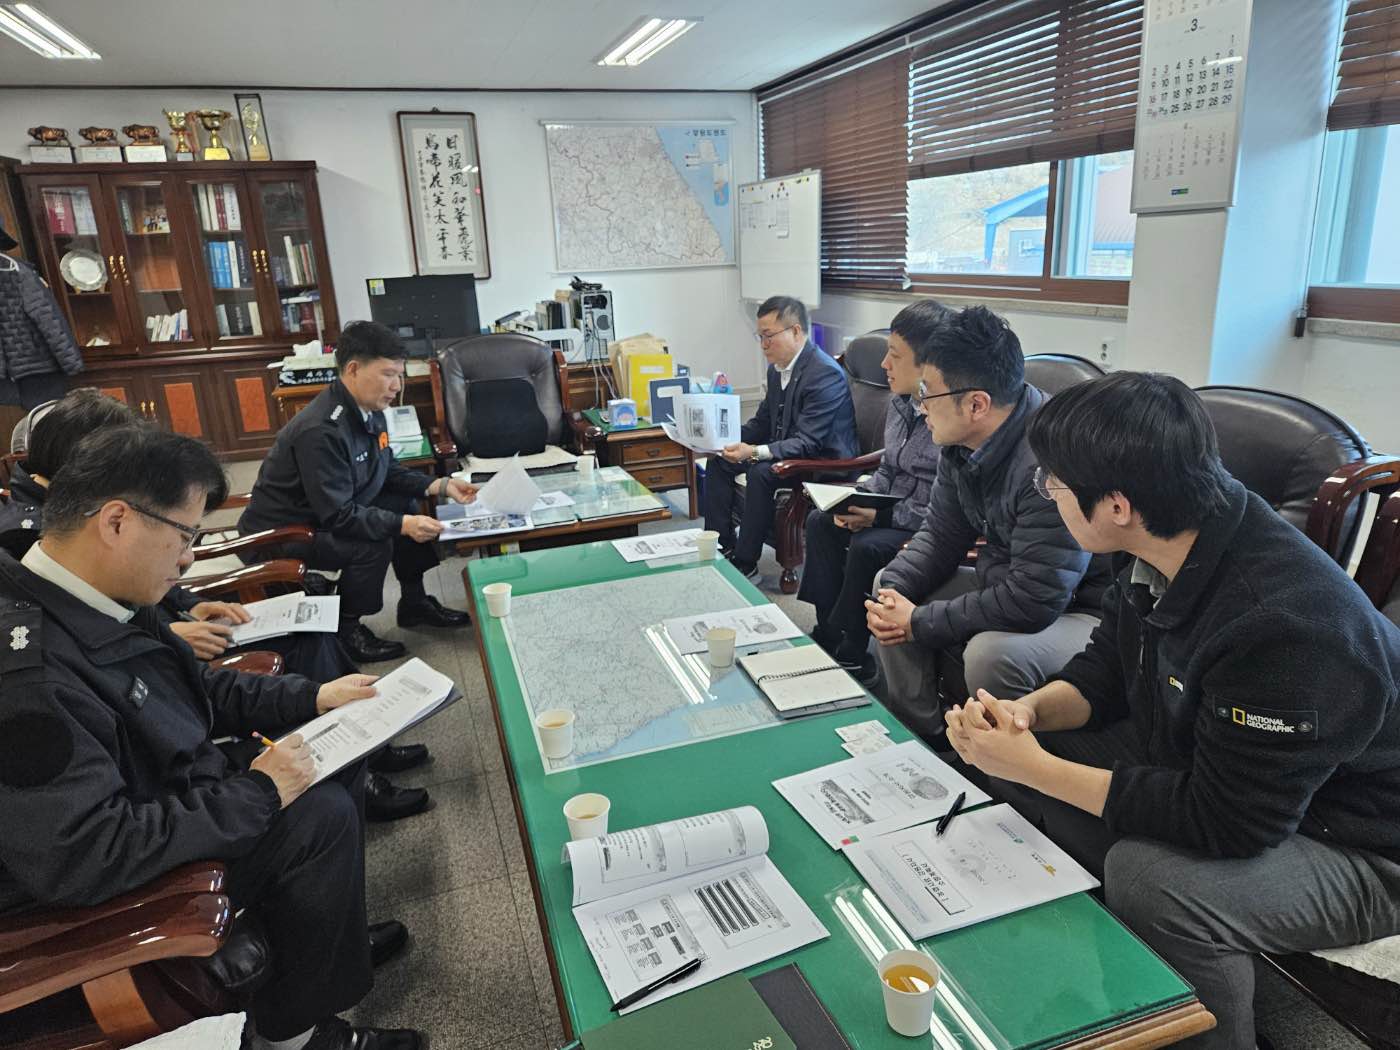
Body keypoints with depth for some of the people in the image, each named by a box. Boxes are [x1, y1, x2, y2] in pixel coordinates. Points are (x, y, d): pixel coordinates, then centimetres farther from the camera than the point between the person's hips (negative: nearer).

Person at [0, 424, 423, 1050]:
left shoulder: (101, 606, -4)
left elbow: (196, 690, 12)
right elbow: (86, 858, -34)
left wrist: (314, 697, 5)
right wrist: (257, 792, -26)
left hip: (174, 802, 9)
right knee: (321, 815, -19)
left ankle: (330, 939, 26)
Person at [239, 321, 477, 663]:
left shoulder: (368, 410, -4)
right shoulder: (321, 430, -31)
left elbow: (388, 470, 9)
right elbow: (337, 515, -30)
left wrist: (439, 485, -5)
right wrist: (402, 525, -36)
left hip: (331, 511, 9)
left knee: (406, 504, 2)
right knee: (372, 545, -27)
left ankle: (414, 603, 15)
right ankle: (346, 628, -4)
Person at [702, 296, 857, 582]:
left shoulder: (825, 374, -22)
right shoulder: (778, 368, 6)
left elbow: (807, 443, -27)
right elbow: (762, 422, 15)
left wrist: (755, 452, -38)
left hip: (824, 461, -10)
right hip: (786, 451, 10)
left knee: (761, 473, -31)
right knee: (718, 463, 2)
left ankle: (745, 565, -18)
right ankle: (723, 549, 2)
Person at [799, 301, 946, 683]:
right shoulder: (900, 402, 4)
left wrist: (881, 515, -23)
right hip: (893, 513, 9)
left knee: (867, 547, -27)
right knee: (820, 521, -2)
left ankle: (847, 651, -5)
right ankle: (831, 634, 0)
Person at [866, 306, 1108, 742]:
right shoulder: (962, 442, -5)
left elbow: (1033, 603, -33)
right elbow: (941, 534, 7)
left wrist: (920, 622, -23)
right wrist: (893, 588, -12)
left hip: (1081, 609, -9)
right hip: (1005, 585, 9)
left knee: (992, 652, -35)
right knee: (892, 589, 4)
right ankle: (920, 740, 14)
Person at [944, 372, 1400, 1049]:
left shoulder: (1284, 625, -35)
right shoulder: (1159, 557, -11)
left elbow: (1226, 821, -31)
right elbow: (1105, 670, 4)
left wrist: (1034, 767, -27)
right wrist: (1028, 711, -17)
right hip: (1202, 765, 8)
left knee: (1147, 877, -33)